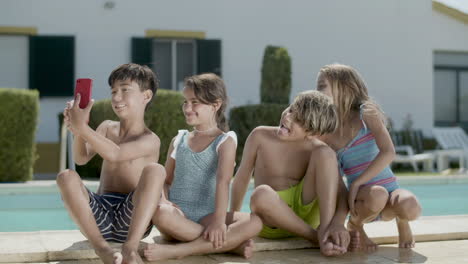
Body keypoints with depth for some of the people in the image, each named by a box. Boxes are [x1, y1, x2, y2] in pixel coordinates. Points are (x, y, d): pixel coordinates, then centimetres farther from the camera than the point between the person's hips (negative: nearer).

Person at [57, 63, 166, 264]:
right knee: (66, 177, -22)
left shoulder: (150, 140, -3)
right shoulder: (107, 127, 15)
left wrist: (82, 127, -25)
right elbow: (81, 159, 2)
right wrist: (77, 130, -16)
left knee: (155, 170, -29)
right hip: (99, 217, 4)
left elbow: (115, 154, -21)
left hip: (132, 219, -4)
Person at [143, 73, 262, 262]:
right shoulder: (178, 141, 13)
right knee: (161, 213, -35)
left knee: (254, 222, -28)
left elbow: (223, 181, -13)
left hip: (206, 216, -1)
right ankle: (229, 243, -23)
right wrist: (163, 200, -12)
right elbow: (166, 181, 12)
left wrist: (219, 220, -26)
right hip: (179, 214, 1)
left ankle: (176, 250, -34)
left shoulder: (225, 141, 1)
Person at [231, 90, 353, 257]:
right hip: (272, 221, 0)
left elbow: (341, 192, -13)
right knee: (261, 194, -39)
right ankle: (317, 237, -21)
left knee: (325, 153, -18)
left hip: (306, 212, 1)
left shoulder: (317, 149, -4)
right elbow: (242, 178, 6)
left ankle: (325, 229, -26)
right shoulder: (260, 136, -3)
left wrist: (338, 223, -33)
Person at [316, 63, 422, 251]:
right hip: (362, 200, 1)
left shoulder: (366, 114, -4)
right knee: (377, 195, -37)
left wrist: (356, 183, -23)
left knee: (410, 207, -36)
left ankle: (401, 221, 2)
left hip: (389, 191, -1)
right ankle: (355, 226, -3)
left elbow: (388, 153, -18)